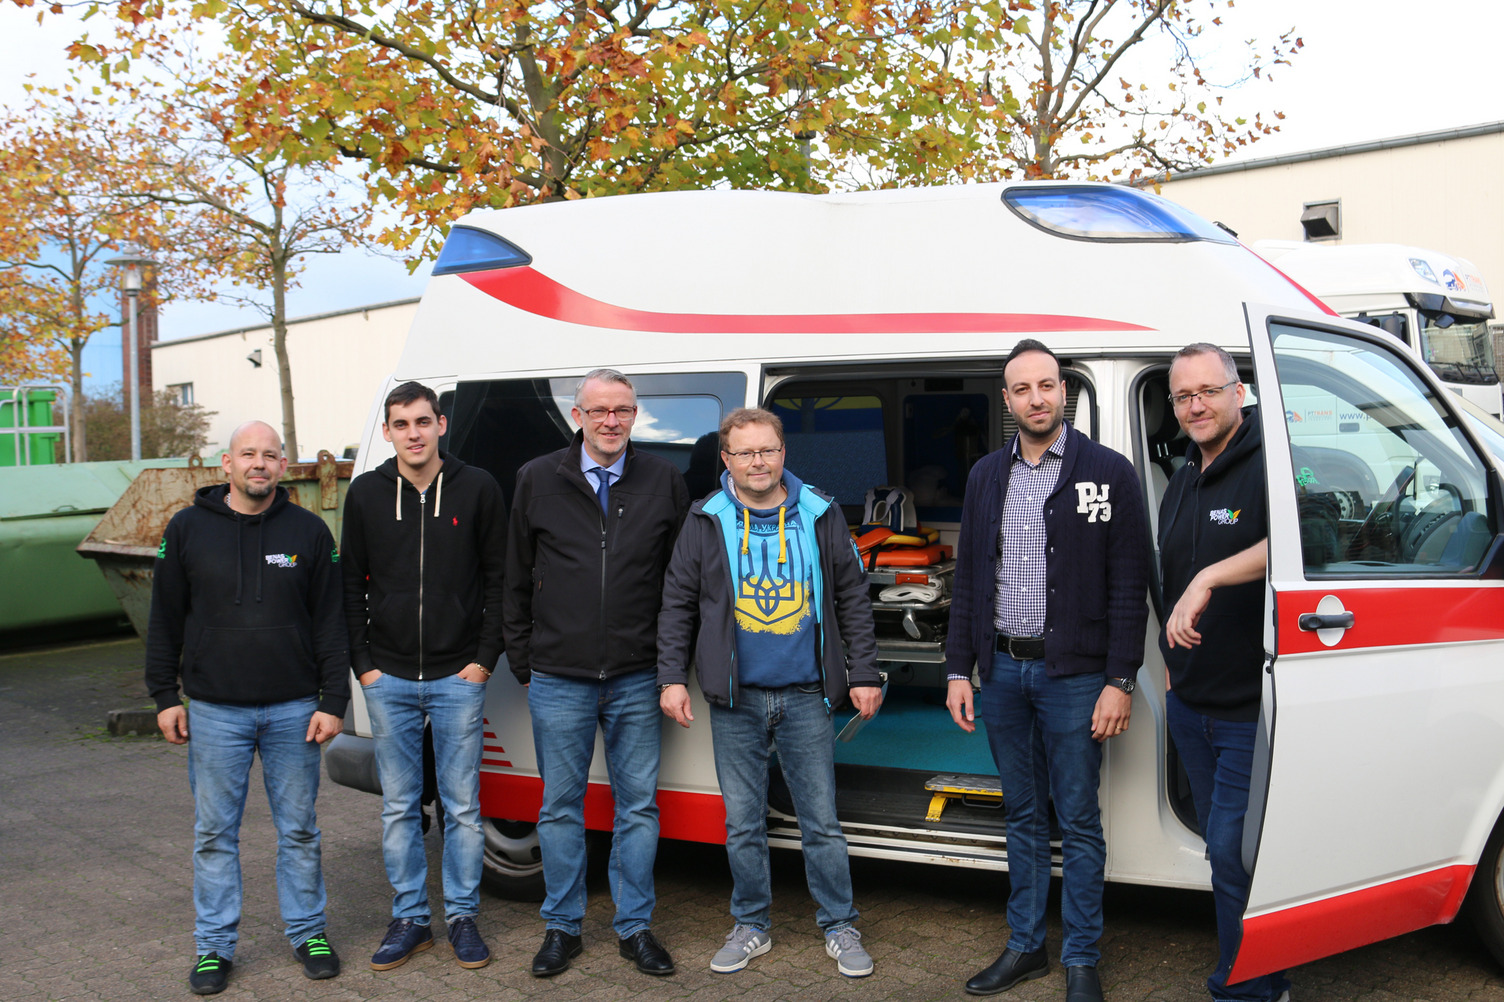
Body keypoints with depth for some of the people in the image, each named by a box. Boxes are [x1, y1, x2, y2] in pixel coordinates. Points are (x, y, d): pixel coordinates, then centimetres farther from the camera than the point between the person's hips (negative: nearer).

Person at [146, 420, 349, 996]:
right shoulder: (187, 529, 2)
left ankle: (308, 932, 25)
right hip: (214, 711, 0)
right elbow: (165, 619, 7)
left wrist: (333, 701, -2)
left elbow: (329, 622, 3)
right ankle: (214, 946, 22)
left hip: (293, 710, 0)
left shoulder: (308, 531, 1)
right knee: (214, 833, 8)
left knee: (299, 829, 10)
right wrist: (165, 696, 3)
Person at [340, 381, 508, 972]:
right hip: (388, 680, 2)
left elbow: (499, 579, 2)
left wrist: (485, 658, -5)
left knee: (462, 806, 5)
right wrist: (363, 663, 2)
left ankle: (463, 916, 19)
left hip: (458, 678, -2)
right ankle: (410, 918, 22)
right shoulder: (366, 494, 5)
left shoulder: (477, 489, -1)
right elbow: (351, 585, 9)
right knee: (399, 807, 10)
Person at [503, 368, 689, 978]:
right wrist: (521, 663, 6)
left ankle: (636, 927, 22)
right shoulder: (538, 480, 3)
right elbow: (516, 581, 7)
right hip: (558, 681, 0)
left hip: (636, 681, 1)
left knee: (638, 807, 8)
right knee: (561, 808, 9)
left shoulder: (663, 482, 4)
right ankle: (562, 927, 24)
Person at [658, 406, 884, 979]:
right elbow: (678, 606, 5)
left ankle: (839, 928, 21)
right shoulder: (705, 522, 2)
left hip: (806, 696, 0)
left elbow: (852, 600, 7)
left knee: (821, 822, 6)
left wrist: (863, 675, 3)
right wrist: (672, 677, -1)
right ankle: (751, 927, 26)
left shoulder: (821, 516, 3)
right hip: (735, 700, 1)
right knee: (742, 824, 10)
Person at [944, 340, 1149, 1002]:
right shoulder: (986, 476, 9)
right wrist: (958, 671, 7)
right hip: (1002, 671, 4)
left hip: (1074, 674, -4)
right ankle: (1025, 946, 27)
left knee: (1078, 821, 4)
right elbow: (967, 580, 12)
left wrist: (1119, 681, -12)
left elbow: (1130, 586, -6)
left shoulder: (1108, 472, -4)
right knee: (1023, 816, 15)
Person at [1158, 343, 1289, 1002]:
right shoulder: (1181, 485, 13)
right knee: (1223, 848, 17)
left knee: (1234, 853, -5)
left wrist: (1210, 577, -37)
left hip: (1253, 708, -8)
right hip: (1188, 704, 8)